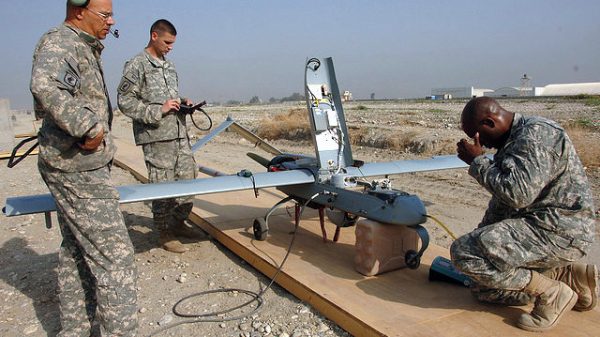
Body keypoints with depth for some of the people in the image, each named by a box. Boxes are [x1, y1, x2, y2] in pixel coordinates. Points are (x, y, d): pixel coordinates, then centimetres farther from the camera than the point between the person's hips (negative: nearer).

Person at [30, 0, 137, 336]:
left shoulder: (84, 48, 18)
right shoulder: (59, 42, -12)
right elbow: (45, 86, -32)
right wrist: (89, 127, -29)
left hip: (76, 169, 11)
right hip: (77, 170, -11)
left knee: (76, 252, 16)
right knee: (115, 256, -9)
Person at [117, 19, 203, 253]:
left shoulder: (169, 66, 19)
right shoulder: (137, 65, -4)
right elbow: (125, 101, -9)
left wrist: (182, 102, 8)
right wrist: (158, 110, -16)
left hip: (179, 133, 8)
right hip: (156, 136, -7)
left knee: (187, 178, 9)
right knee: (162, 184, -2)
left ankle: (178, 222, 26)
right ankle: (165, 232, 11)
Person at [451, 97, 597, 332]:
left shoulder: (537, 133, -16)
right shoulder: (512, 141, 15)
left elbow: (518, 193, -28)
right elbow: (503, 199, 22)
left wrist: (477, 161, -16)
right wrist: (481, 236, 22)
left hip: (560, 231, -10)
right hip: (537, 225, 10)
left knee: (464, 251, -22)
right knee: (487, 290, 11)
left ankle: (552, 293, -10)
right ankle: (569, 276, 13)